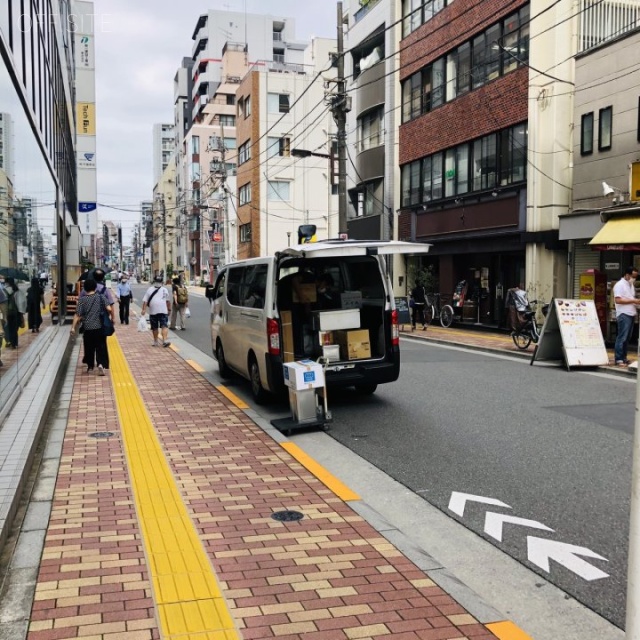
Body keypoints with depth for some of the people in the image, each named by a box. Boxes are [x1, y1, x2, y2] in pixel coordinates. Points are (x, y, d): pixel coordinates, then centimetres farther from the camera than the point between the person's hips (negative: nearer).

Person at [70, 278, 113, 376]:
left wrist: (73, 327, -5)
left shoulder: (82, 300, -3)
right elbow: (109, 309, -12)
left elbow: (78, 315, -7)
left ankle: (90, 366, 27)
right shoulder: (101, 297, -3)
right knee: (101, 347, 6)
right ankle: (101, 364, -14)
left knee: (89, 348, 15)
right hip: (99, 327, 0)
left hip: (88, 328, 0)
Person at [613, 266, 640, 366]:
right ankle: (619, 359, -6)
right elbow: (618, 300, -18)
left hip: (631, 314, 9)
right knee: (622, 337, -8)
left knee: (627, 338, 10)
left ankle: (624, 358, 15)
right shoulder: (619, 285, -9)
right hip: (623, 315, -9)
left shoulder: (631, 285, 18)